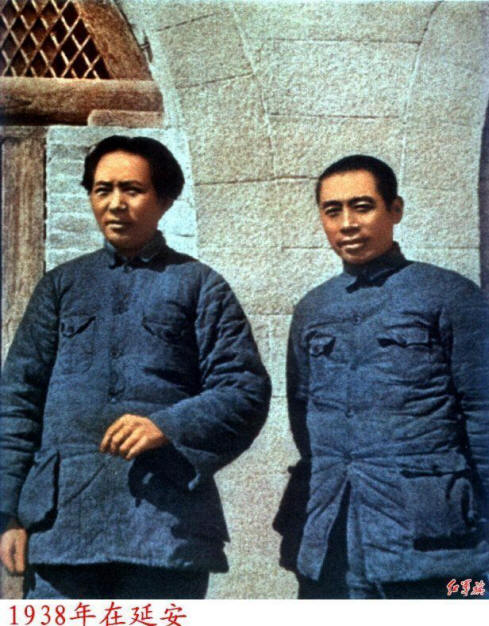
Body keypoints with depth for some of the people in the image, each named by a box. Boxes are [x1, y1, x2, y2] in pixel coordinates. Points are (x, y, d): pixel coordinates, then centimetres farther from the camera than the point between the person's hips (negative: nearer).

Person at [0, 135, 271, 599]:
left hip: (167, 523, -2)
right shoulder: (62, 285, 15)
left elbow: (246, 390, 2)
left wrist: (168, 426, -15)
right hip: (60, 520, 2)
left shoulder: (199, 286, 8)